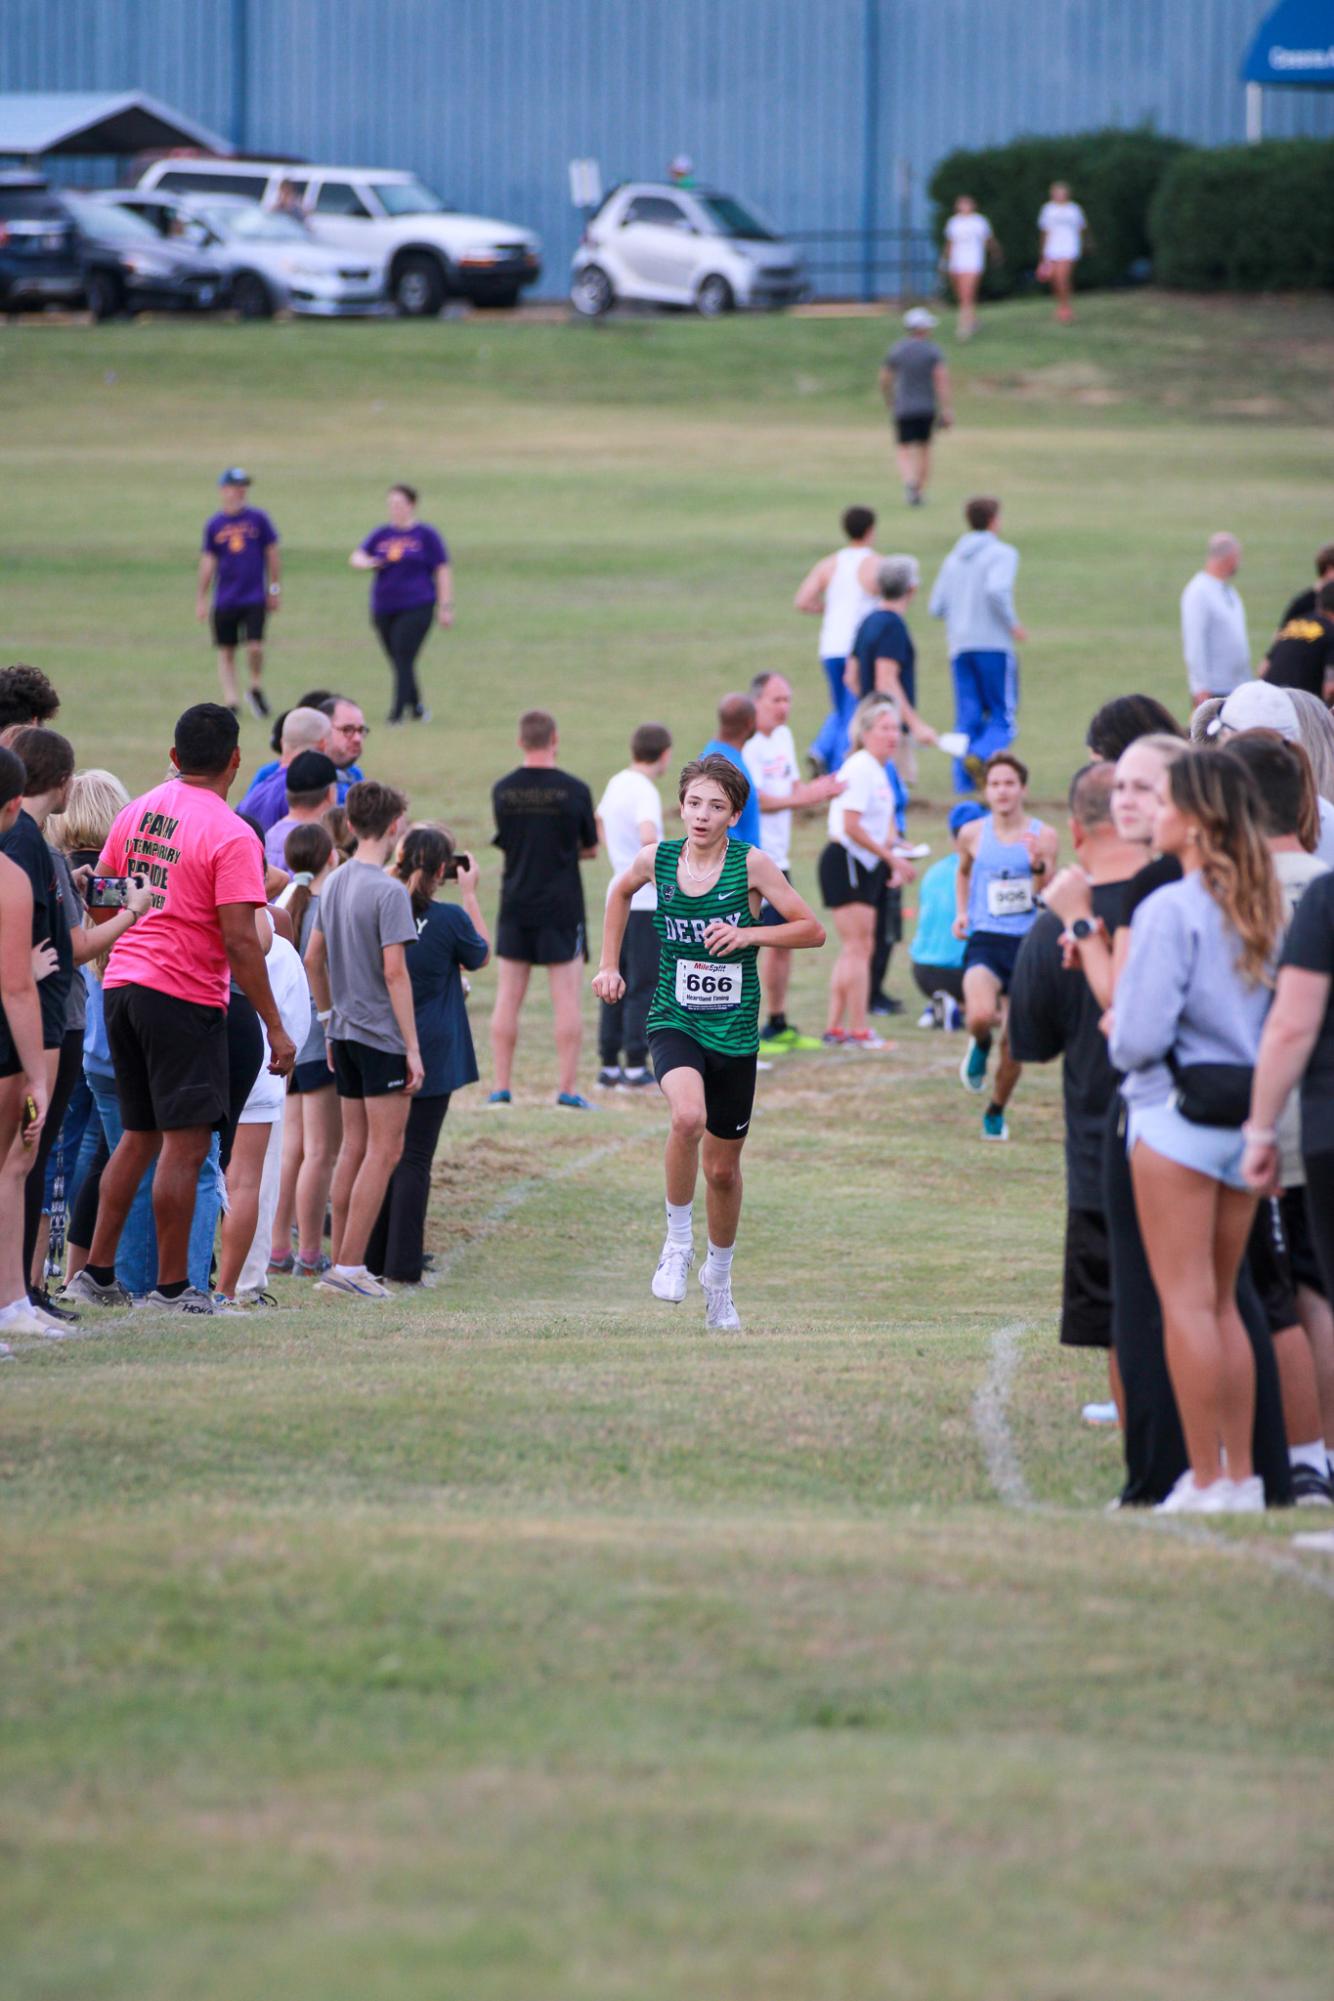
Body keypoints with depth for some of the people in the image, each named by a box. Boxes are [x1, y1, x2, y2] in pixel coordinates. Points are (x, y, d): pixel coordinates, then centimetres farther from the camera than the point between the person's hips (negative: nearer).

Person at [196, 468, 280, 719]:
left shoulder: (258, 519, 1)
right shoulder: (214, 524, 2)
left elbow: (272, 554, 7)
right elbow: (208, 562, 6)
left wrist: (275, 589, 5)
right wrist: (201, 599, 5)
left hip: (255, 599, -1)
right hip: (225, 601, 1)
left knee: (255, 647, -11)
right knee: (226, 651, 3)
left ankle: (256, 688, 15)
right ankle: (231, 701, 11)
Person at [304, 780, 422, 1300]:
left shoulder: (334, 884, 9)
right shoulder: (389, 892, -15)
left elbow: (313, 958, 15)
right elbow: (394, 971, -19)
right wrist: (413, 1047, -16)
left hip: (345, 1034, 8)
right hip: (381, 1035, -8)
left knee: (354, 1148, 14)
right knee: (384, 1150, -3)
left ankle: (341, 1263, 16)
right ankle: (350, 1267, -7)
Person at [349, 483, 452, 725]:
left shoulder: (426, 535, 2)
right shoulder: (381, 535, 13)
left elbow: (443, 571, 1)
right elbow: (356, 557, 5)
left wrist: (445, 606, -5)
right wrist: (365, 562, -20)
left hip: (416, 607, -5)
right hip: (384, 610, 5)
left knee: (404, 661, -14)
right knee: (397, 662, 10)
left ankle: (396, 714, -15)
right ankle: (416, 707, 27)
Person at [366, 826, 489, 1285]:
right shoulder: (450, 919, -12)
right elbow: (479, 957, 7)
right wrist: (469, 894, 12)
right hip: (430, 1056, -4)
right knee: (413, 1160, 0)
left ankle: (372, 1260, 18)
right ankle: (402, 1266, -2)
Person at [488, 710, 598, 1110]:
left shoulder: (502, 790, -1)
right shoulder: (574, 790, -9)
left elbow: (505, 843, 9)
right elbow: (590, 848, 0)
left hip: (515, 906, 3)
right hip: (562, 905, -3)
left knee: (508, 997, 8)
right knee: (567, 998, 2)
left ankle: (501, 1087, 8)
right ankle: (567, 1088, 0)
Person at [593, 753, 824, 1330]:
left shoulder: (751, 864, -8)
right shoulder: (657, 859, -2)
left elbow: (812, 930, -5)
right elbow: (620, 892, 21)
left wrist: (749, 934, -19)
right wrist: (609, 966, 17)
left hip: (734, 1033, 0)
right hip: (674, 1021, 0)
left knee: (723, 1168, 11)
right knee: (688, 1116, -32)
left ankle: (718, 1280, 35)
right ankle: (678, 1243, -12)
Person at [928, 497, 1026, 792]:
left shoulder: (953, 559, 15)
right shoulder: (1002, 553, -3)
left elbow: (936, 607, 12)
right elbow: (996, 589, -22)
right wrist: (1011, 624, -11)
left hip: (960, 647, 5)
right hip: (994, 644, -5)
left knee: (967, 719, 6)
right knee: (1003, 718, -1)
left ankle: (964, 785, -4)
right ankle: (980, 756, -28)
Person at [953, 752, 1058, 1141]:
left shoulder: (1043, 835, -2)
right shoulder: (974, 834, 2)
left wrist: (1038, 867, -24)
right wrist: (961, 912, 11)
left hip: (1026, 943, 0)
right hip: (985, 940, 0)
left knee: (1014, 1042, 3)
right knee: (981, 1016, -28)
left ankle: (996, 1112, 27)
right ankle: (979, 1044, 10)